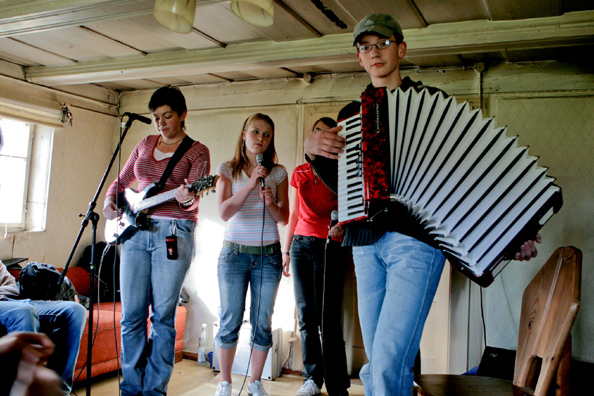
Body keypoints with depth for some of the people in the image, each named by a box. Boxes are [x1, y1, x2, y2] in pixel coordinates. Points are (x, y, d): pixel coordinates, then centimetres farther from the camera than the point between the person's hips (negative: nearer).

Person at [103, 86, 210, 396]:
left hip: (173, 233, -4)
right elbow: (122, 181, 24)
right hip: (136, 231, 5)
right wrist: (110, 201, 5)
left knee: (163, 315, -1)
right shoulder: (145, 144, 17)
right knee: (132, 314, 5)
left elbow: (193, 198, -10)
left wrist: (186, 198, -33)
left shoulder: (197, 151, 2)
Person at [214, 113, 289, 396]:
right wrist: (250, 184, -17)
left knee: (263, 322, 5)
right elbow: (224, 212, -8)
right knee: (230, 322, 2)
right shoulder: (228, 170, 4)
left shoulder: (277, 173, 7)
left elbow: (284, 218, 6)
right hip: (234, 252, -1)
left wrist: (270, 203, -15)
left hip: (268, 253, 1)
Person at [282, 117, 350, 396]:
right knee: (305, 315, 4)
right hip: (301, 245, 4)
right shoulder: (299, 173, 16)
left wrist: (341, 227, -21)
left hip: (329, 246, -4)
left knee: (328, 319, -8)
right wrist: (286, 250, 15)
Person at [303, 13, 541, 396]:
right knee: (377, 361, 10)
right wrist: (314, 150, 3)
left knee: (389, 363, -13)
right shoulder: (351, 114, 17)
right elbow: (340, 182, 21)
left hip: (416, 239, -4)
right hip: (366, 244, 5)